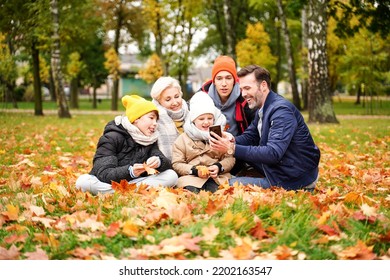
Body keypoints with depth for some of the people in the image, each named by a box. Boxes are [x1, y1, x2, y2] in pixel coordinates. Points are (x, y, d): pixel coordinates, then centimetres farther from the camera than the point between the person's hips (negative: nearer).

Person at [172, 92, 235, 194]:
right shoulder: (183, 139, 12)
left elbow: (230, 158, 11)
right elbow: (177, 164, 6)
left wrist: (219, 167, -11)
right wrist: (194, 170, -11)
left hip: (217, 177, 1)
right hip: (191, 177, -1)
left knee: (216, 190, -33)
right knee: (192, 193, -34)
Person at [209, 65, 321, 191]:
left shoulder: (281, 110, -23)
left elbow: (273, 153, -32)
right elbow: (250, 137, 11)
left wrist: (232, 149, -34)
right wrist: (232, 140, -13)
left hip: (298, 181, -9)